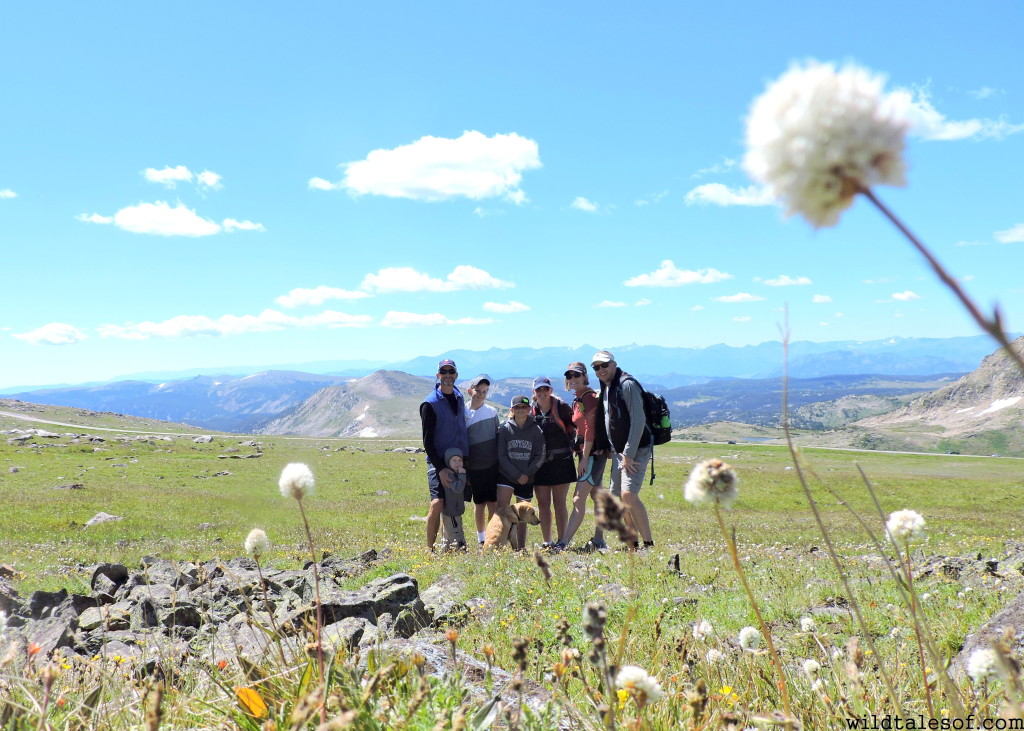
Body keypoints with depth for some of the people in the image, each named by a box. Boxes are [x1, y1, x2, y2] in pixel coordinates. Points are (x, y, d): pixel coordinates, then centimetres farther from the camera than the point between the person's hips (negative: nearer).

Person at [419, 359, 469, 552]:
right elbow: (427, 441, -9)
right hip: (439, 462, -6)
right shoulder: (430, 403, -8)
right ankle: (430, 548, -4)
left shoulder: (459, 397, 11)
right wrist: (440, 469, -15)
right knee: (437, 504, -16)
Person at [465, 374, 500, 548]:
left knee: (493, 501, 1)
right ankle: (481, 537, 20)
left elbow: (498, 437, 12)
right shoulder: (463, 414, -3)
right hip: (475, 467, -1)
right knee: (479, 503, 8)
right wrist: (463, 468, 0)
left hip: (493, 465, 1)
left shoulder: (492, 411, 5)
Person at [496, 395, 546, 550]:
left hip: (527, 478, 1)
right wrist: (517, 475, -10)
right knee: (502, 507, -18)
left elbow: (540, 457, -1)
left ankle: (521, 547, 17)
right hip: (506, 474, -1)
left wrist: (527, 474, -12)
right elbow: (501, 456, -4)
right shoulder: (505, 429, -1)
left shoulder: (536, 431, 1)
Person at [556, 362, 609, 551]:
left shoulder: (590, 397, -13)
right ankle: (599, 540, 20)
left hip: (593, 453, -10)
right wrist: (582, 456, 13)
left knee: (579, 499, -13)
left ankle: (563, 543, -16)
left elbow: (590, 430, -19)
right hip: (589, 454, 10)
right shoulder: (577, 400, 15)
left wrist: (584, 458, -19)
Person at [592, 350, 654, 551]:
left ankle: (648, 543, -15)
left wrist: (629, 454, -21)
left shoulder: (627, 385, -13)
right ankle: (632, 544, 18)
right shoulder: (605, 388, 14)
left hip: (636, 451, -9)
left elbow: (638, 420, -19)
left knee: (628, 494, -22)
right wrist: (612, 451, 14)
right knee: (617, 499, 9)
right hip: (618, 452, 9)